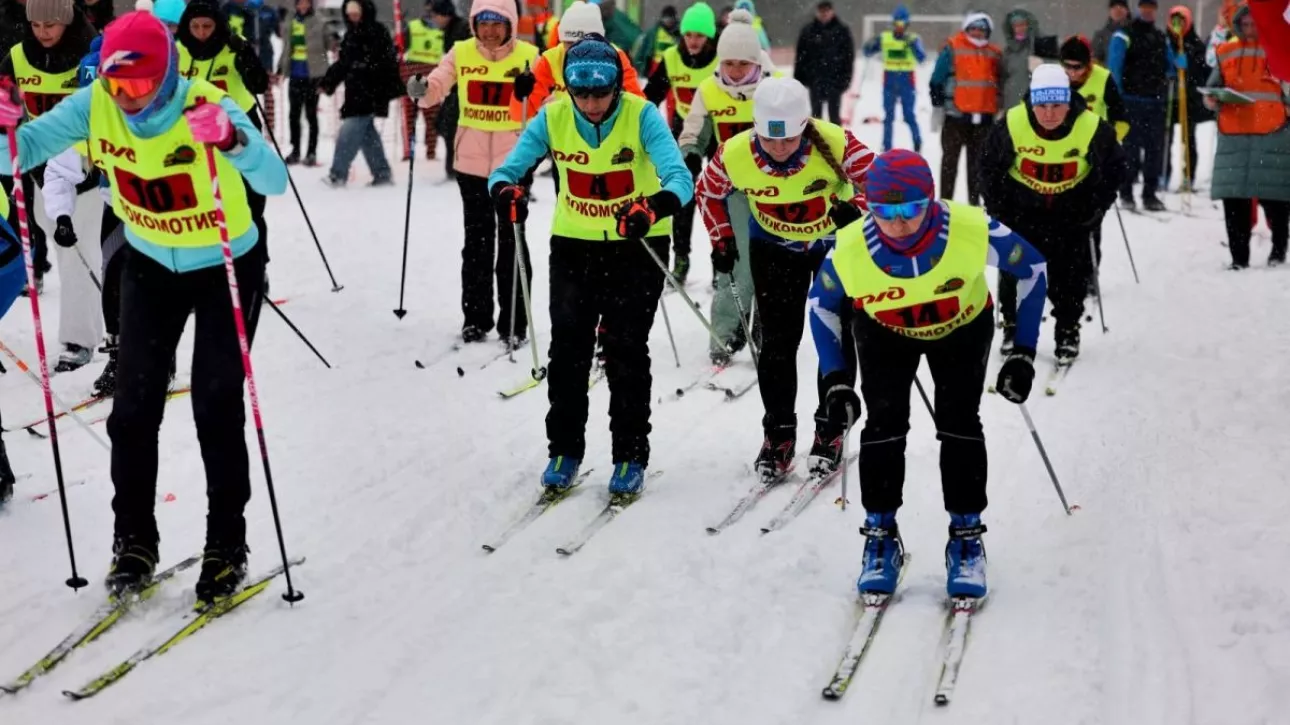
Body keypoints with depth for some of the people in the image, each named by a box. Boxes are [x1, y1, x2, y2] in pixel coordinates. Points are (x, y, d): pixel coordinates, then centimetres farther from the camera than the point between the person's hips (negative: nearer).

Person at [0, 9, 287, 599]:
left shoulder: (208, 107, -29)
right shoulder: (94, 106, -16)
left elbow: (275, 182, -40)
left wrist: (231, 140, -59)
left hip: (228, 267, -4)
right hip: (151, 266, 4)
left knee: (217, 405, -5)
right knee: (135, 403, 2)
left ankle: (227, 545, 8)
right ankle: (133, 540, 16)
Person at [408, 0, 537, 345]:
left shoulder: (528, 55, -6)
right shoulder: (461, 53, 0)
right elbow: (437, 86, -10)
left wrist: (533, 91, -33)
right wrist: (422, 88, -31)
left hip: (512, 161, -2)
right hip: (471, 161, 2)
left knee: (511, 241, 4)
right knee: (477, 240, 12)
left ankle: (514, 322, 11)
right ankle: (476, 317, 21)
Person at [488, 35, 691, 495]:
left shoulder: (642, 117, -20)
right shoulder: (552, 118, -12)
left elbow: (679, 178, -31)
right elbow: (506, 170, -13)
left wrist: (652, 209, -52)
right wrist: (506, 191, -38)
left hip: (637, 246, -2)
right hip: (574, 245, 3)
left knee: (625, 349, -3)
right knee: (567, 348, 1)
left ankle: (631, 457, 10)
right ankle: (564, 450, 16)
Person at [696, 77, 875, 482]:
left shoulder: (835, 144, -33)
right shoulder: (734, 155, -27)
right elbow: (708, 191, -5)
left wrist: (858, 208, -35)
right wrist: (722, 241, -4)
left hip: (836, 243, -1)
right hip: (774, 249, 1)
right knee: (778, 342, -1)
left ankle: (830, 430, 19)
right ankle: (778, 434, 13)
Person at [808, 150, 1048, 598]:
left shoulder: (972, 231, -38)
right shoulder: (850, 249, -34)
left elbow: (1032, 268, -17)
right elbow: (822, 304, -11)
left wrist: (1024, 354, -17)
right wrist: (836, 380, -16)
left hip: (962, 328, 0)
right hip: (884, 331, 1)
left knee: (959, 422, -11)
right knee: (884, 423, -11)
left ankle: (966, 538, 4)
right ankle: (880, 536, 5)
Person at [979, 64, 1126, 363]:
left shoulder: (1093, 128, -23)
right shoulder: (1012, 125, -24)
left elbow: (1115, 169, -4)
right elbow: (990, 166, -5)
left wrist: (1096, 208, -6)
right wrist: (997, 207, -5)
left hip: (1072, 213, 0)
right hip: (1021, 211, 0)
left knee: (1070, 275, 3)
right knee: (1014, 270, 5)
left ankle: (1068, 333, 21)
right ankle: (1013, 328, 24)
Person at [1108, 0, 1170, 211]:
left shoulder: (1162, 39, 17)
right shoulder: (1124, 37, -1)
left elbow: (1171, 65, 26)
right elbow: (1113, 67, -6)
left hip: (1156, 101, 5)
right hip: (1132, 101, -5)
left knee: (1155, 148, 5)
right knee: (1131, 148, -4)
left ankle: (1150, 193, 11)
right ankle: (1126, 193, 3)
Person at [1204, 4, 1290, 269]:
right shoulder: (1226, 52, 13)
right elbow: (1214, 86, 18)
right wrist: (1211, 99, -3)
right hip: (1233, 134, 3)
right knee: (1233, 198, 1)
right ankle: (1239, 257, 8)